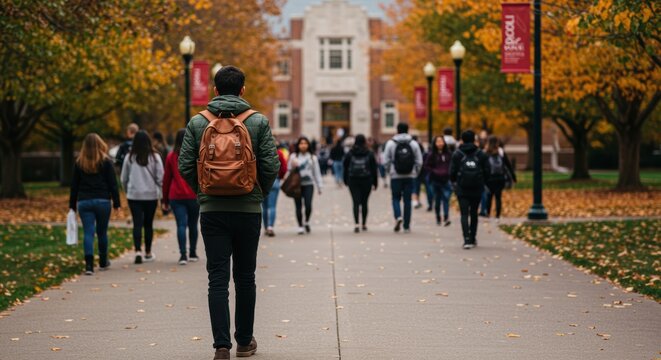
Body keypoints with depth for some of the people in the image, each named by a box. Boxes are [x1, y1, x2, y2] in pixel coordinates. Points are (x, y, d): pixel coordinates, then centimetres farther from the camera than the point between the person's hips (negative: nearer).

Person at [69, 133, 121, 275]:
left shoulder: (79, 163, 3)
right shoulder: (105, 162, -3)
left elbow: (74, 185, 7)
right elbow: (112, 183, -3)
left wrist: (72, 205, 13)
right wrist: (116, 203, 2)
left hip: (84, 201, 1)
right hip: (102, 200, -1)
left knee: (88, 232, -3)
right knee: (102, 232, 13)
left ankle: (89, 264, -17)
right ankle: (103, 262, 27)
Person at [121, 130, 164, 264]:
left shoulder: (130, 158, -1)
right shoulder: (154, 157, -4)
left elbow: (124, 179, 6)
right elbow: (160, 177, -5)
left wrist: (128, 191, 21)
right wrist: (160, 192, 8)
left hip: (134, 196, 0)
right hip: (151, 195, 0)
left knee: (137, 224, -2)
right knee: (148, 224, 12)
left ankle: (138, 251, -19)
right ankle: (148, 252, 21)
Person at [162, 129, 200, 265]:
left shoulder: (171, 156, 3)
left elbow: (166, 178, 7)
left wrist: (165, 199, 13)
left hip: (176, 196, 1)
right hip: (193, 196, -1)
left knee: (181, 224, -3)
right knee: (193, 225, 13)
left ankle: (183, 254, -16)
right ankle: (192, 253, 22)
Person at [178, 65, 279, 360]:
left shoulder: (197, 122, 1)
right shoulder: (258, 122, -2)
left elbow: (185, 166, -2)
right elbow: (271, 166, -6)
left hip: (212, 211, 0)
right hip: (248, 209, 0)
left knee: (218, 278, -1)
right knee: (245, 277, 12)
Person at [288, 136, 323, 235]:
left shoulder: (312, 157, 9)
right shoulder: (293, 156, 6)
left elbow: (317, 172, 12)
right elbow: (289, 170, 10)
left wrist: (319, 186, 10)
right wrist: (293, 166, -12)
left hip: (308, 184, 0)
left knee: (308, 205, -13)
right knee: (298, 207, 1)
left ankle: (307, 222, 13)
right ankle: (300, 226, 13)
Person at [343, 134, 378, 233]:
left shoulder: (349, 154, 0)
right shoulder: (370, 154, 0)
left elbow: (345, 168, 4)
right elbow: (374, 169, 2)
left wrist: (346, 180, 13)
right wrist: (375, 183, 7)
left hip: (353, 181, 0)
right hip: (366, 181, 0)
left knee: (356, 202, -3)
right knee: (364, 202, 10)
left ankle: (356, 224, -18)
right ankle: (364, 224, 16)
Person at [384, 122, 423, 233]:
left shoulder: (390, 143, -2)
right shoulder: (413, 143, 2)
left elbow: (387, 161, -2)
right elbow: (419, 161, 1)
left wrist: (389, 171, 13)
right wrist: (415, 173, 12)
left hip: (396, 176, -1)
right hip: (409, 176, 1)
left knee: (396, 198, 10)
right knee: (407, 200, 6)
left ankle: (398, 216, -17)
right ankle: (406, 226, 7)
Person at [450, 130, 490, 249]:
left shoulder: (457, 154, -2)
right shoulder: (481, 154, 2)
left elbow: (452, 172, -3)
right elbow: (487, 171, 2)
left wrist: (454, 181, 17)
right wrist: (482, 182, 19)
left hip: (462, 189, -2)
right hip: (477, 189, 2)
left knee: (464, 214, -3)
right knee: (474, 213, 15)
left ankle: (467, 240, -17)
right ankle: (473, 239, 21)